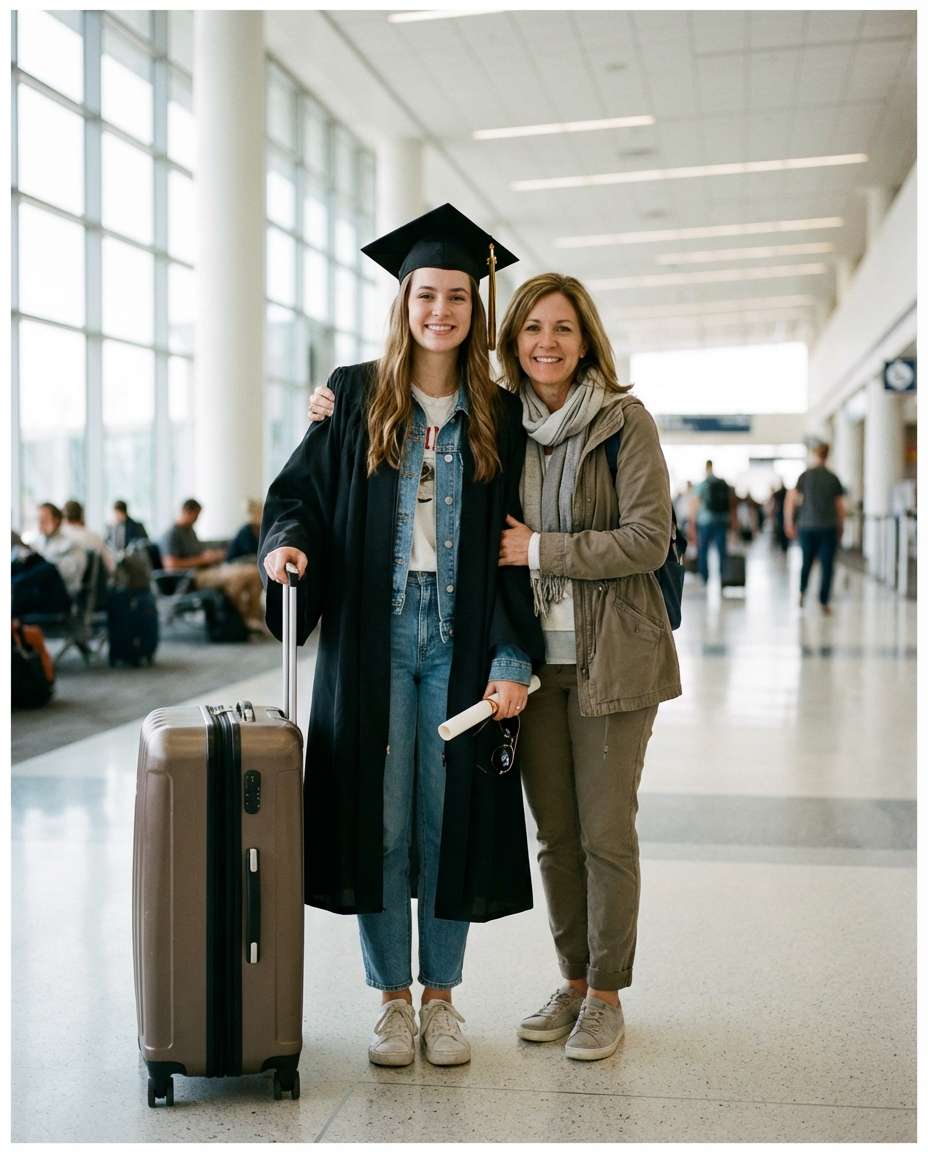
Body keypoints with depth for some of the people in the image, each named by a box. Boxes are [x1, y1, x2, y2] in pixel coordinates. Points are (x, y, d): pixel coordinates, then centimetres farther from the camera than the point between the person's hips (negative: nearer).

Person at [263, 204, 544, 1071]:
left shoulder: (499, 415, 6)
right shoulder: (356, 397, 5)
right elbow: (299, 489, 7)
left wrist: (513, 658, -5)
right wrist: (285, 543, -16)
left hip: (460, 642, 1)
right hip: (371, 639, 0)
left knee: (449, 818, 4)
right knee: (377, 819, 2)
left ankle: (440, 994, 21)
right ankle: (391, 998, 18)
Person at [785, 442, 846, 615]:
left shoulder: (805, 476, 0)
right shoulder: (833, 478, 0)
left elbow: (790, 501, -5)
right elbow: (840, 506, 1)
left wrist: (789, 523, 3)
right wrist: (841, 528, 12)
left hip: (807, 525, 1)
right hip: (828, 527, -1)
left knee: (807, 561, 19)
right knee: (827, 565, 2)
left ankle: (802, 593, 8)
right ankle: (824, 602, -2)